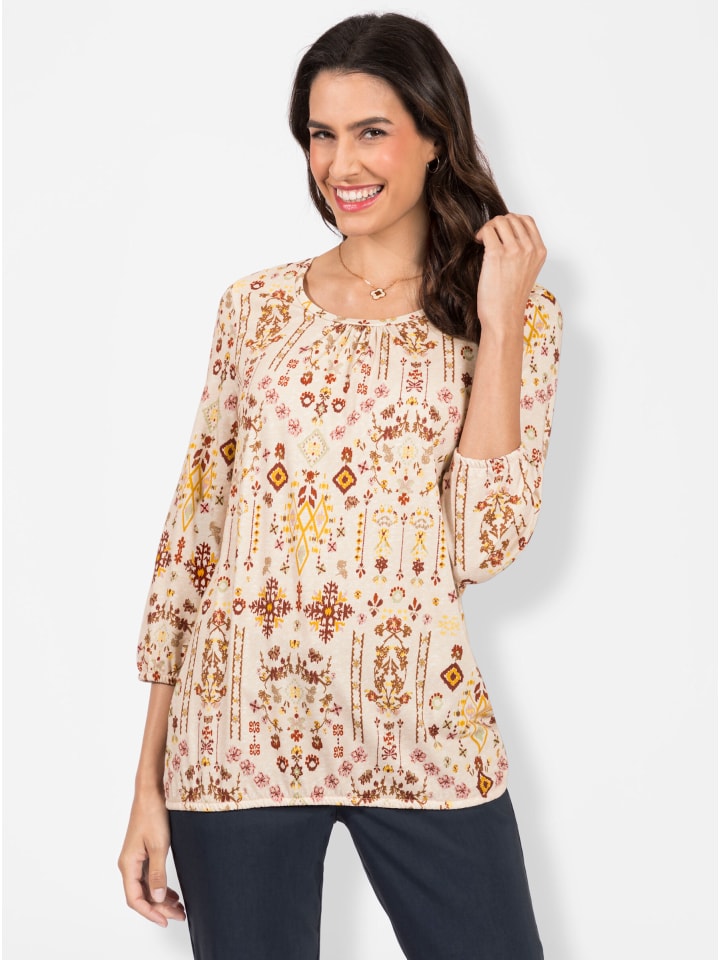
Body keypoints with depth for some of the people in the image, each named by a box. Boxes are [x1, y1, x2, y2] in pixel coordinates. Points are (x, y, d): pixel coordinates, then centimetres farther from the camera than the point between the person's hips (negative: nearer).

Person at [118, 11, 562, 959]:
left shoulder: (517, 312, 2)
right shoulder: (260, 305, 5)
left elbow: (484, 546, -10)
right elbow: (192, 530, 4)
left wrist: (498, 321, -11)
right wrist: (148, 783, 2)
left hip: (421, 729, -1)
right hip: (237, 730, 1)